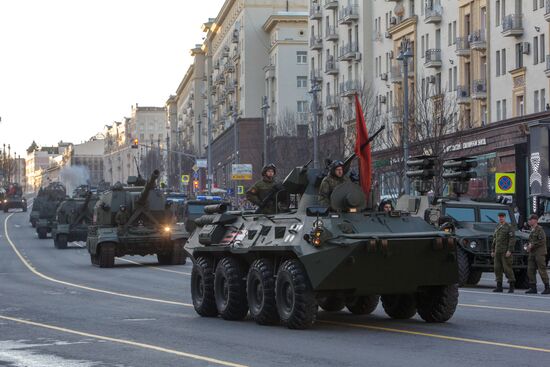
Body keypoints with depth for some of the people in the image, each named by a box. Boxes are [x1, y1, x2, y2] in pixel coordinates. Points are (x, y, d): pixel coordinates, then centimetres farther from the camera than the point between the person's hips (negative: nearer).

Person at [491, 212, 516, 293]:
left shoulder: (509, 227, -7)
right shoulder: (497, 227, 15)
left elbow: (512, 239, -13)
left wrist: (509, 251, -20)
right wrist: (492, 250, 16)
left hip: (505, 252, -7)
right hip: (498, 251, 7)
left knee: (507, 268, -8)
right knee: (497, 268, 4)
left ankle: (512, 286, -2)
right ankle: (499, 287, 9)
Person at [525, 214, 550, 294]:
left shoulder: (539, 229, -9)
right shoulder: (532, 230, 18)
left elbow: (542, 241, -19)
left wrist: (532, 245, -15)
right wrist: (528, 246, 8)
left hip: (540, 253, -9)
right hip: (532, 253, 9)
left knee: (542, 270, -7)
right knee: (530, 270, 3)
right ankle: (533, 288, 7)